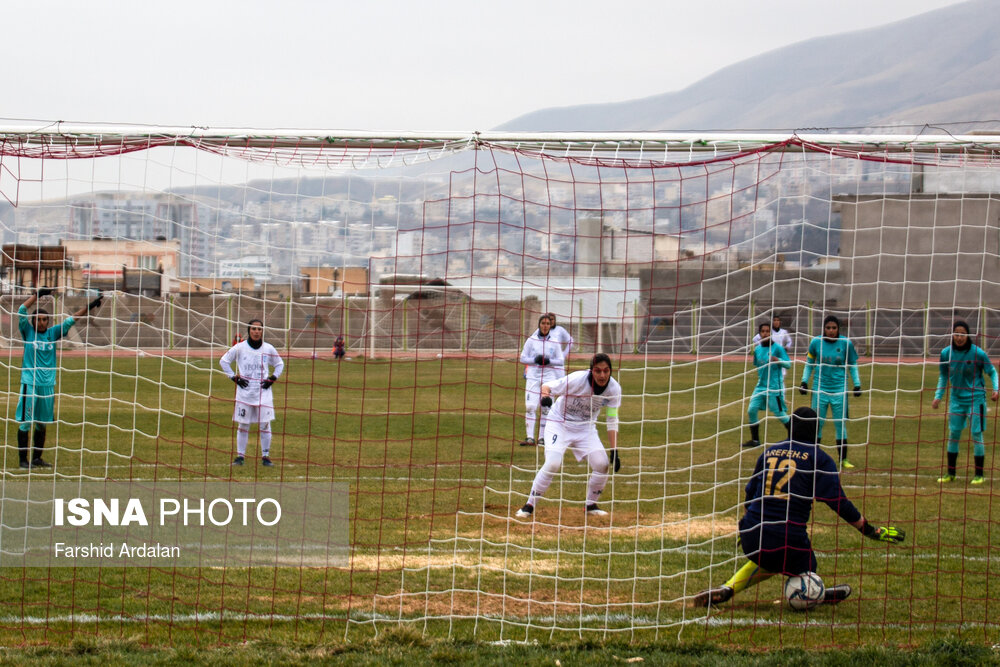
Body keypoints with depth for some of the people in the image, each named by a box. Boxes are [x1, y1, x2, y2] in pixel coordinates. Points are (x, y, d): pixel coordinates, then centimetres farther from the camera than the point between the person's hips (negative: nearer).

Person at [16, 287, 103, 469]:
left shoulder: (53, 333, 9)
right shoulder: (28, 332, 1)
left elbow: (71, 319, 9)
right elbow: (22, 310, -9)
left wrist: (89, 307, 1)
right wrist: (38, 294, -14)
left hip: (48, 384, 4)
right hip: (29, 384, -4)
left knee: (42, 424, 11)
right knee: (25, 423, -5)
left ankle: (37, 458, 20)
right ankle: (23, 459, -2)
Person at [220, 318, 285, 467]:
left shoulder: (268, 348, 2)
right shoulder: (240, 348, -2)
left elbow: (279, 364, 17)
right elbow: (224, 361, 8)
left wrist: (273, 378, 3)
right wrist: (234, 377, 0)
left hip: (263, 392, 1)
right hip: (244, 392, -1)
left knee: (265, 425, -1)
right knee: (243, 425, 4)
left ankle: (265, 456, 7)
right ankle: (240, 456, 12)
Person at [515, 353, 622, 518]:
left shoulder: (614, 388, -16)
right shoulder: (577, 380, -28)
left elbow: (612, 421, -7)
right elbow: (548, 386, -27)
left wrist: (614, 451, -12)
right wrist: (545, 395, -52)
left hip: (586, 427, 4)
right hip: (560, 423, -4)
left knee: (602, 463, -13)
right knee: (552, 464, -23)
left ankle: (591, 505, 10)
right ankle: (530, 505, -8)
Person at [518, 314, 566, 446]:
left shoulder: (555, 343, 4)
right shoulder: (531, 340, 2)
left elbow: (560, 361, 6)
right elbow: (523, 358, 5)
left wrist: (549, 361, -13)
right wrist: (535, 360, -13)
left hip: (549, 377, 1)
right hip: (533, 376, -1)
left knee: (546, 408, 0)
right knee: (530, 407, -11)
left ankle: (542, 437, 8)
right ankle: (530, 438, -11)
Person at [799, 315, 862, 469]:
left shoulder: (846, 344, -5)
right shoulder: (816, 342, -3)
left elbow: (853, 365, 7)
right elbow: (809, 362, 12)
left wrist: (857, 385, 4)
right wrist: (804, 382, 8)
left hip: (839, 388, -1)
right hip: (820, 388, 1)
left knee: (841, 424, 2)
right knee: (816, 423, 3)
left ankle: (843, 459, 10)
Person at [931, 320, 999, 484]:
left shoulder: (978, 353, -12)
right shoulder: (946, 353, -2)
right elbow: (943, 376, 13)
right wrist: (938, 396, 5)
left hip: (976, 397, -3)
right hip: (957, 398, 3)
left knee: (976, 434, -4)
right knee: (953, 434, 4)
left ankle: (979, 474, 5)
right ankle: (950, 473, 15)